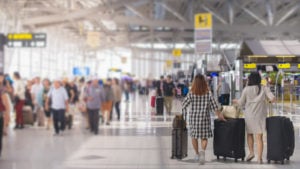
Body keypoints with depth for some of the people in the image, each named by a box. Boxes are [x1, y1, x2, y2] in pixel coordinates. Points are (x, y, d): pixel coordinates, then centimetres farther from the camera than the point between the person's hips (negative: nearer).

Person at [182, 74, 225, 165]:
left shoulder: (191, 94, -8)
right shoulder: (208, 94, -6)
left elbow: (184, 104, -4)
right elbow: (215, 107, -1)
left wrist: (184, 114, 13)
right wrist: (219, 115, 13)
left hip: (194, 117, 0)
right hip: (204, 118, 0)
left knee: (194, 136, 17)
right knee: (204, 137, 7)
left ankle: (197, 154, 26)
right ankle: (203, 151, -19)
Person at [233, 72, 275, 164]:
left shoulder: (246, 89, -3)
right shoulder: (264, 89, -2)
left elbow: (241, 103, 3)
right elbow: (272, 99, -13)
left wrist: (236, 101, 24)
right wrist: (269, 98, 10)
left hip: (249, 115, 0)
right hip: (260, 116, 0)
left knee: (249, 134, 21)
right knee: (259, 137, 2)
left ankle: (251, 152, 10)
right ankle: (259, 157, -2)